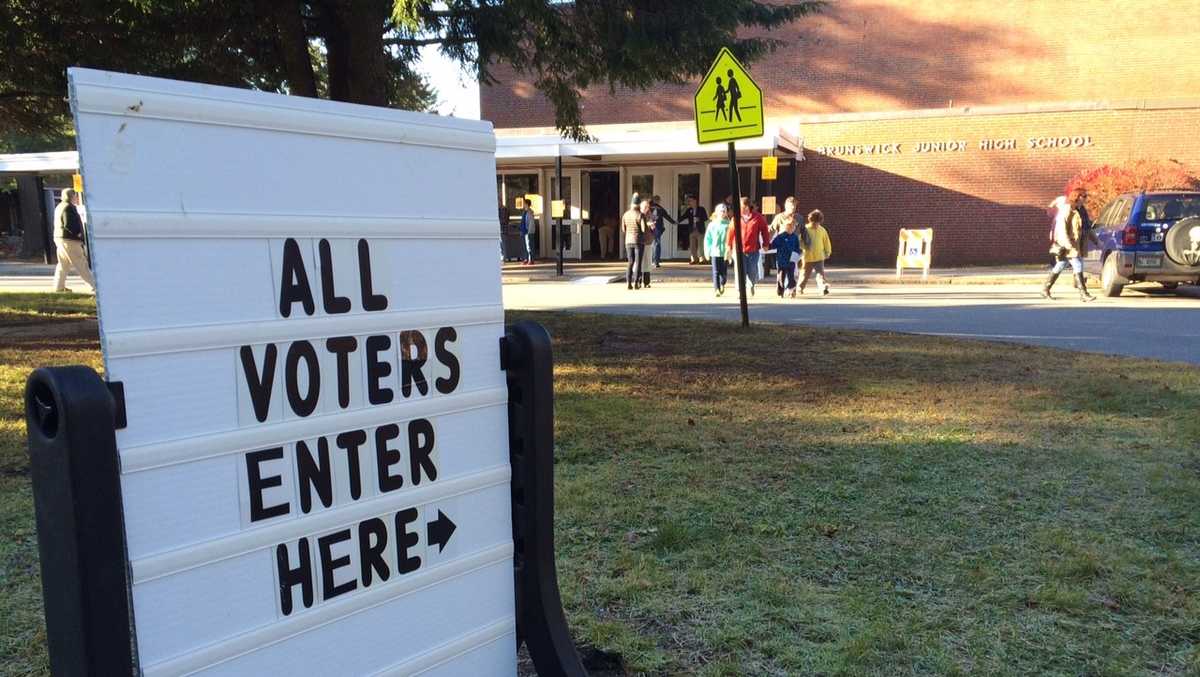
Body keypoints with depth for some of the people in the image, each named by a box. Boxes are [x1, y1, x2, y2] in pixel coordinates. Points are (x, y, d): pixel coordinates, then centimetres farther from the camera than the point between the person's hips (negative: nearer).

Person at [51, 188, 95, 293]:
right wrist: (77, 233, -13)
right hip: (69, 239, -10)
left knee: (63, 264, 16)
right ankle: (94, 287, -9)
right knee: (81, 264, -9)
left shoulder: (60, 206, 16)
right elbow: (68, 224, -24)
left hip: (59, 237, 10)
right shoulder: (68, 207, -15)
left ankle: (59, 286, 19)